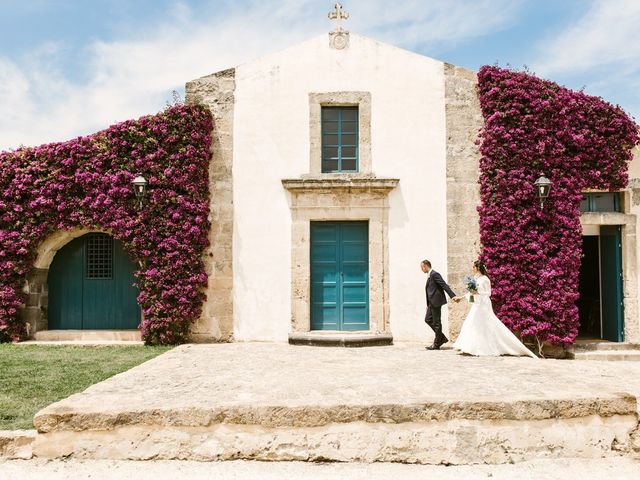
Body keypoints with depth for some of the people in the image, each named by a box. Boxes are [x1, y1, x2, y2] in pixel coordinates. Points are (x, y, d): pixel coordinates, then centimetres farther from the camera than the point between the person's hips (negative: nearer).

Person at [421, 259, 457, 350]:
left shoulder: (434, 274, -13)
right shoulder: (429, 275, 17)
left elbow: (444, 285, -20)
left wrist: (453, 296, -26)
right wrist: (428, 304, 23)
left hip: (436, 301, -10)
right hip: (432, 302, 10)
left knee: (436, 322, -2)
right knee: (428, 319, 12)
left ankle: (436, 344, 6)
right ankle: (442, 338, 18)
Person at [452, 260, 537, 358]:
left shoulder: (485, 279, -11)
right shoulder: (476, 279, 12)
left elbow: (488, 293, -12)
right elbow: (472, 292, 20)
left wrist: (477, 292, -24)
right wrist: (461, 297, 24)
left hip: (484, 305, -9)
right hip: (477, 305, 9)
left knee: (488, 326, -5)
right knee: (471, 324, 6)